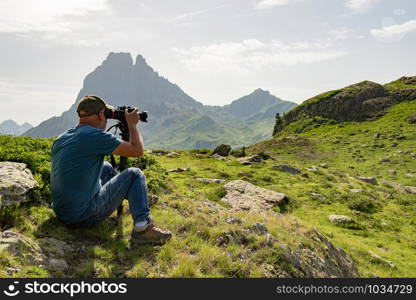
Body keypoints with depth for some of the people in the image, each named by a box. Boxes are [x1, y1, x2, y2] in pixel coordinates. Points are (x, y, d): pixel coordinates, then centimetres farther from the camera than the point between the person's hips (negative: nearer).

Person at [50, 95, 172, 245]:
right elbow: (138, 150, -15)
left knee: (106, 168, 26)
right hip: (85, 217, -8)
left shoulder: (61, 138, 8)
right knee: (134, 175, 1)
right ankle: (142, 229, -8)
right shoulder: (94, 135, -17)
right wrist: (132, 124, 0)